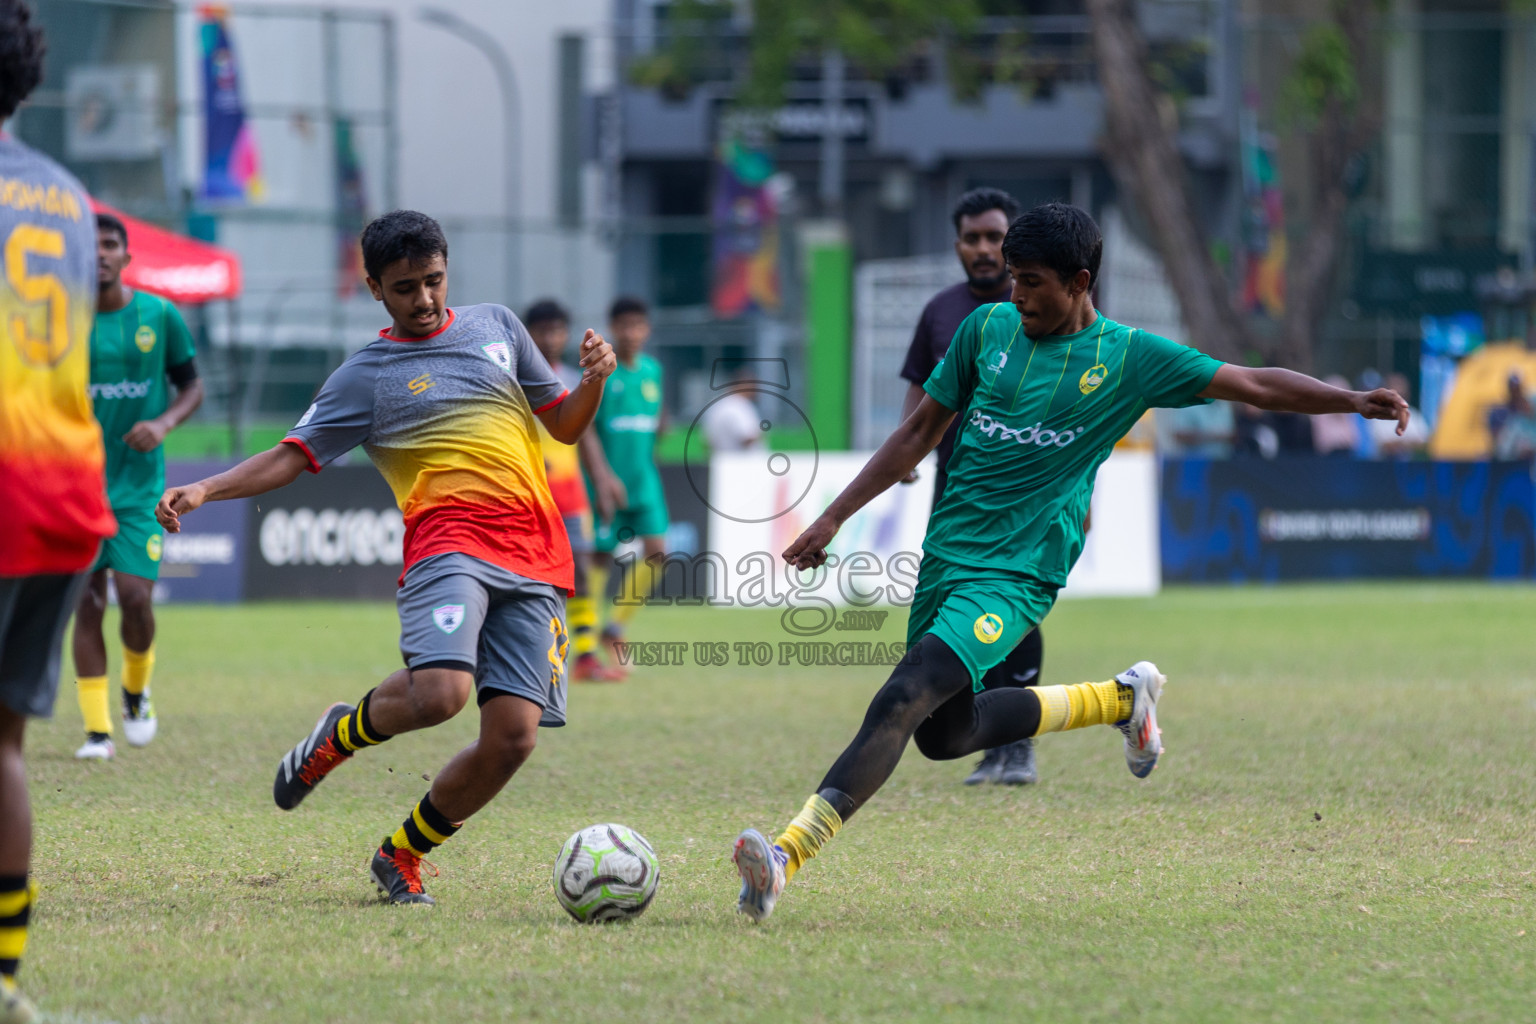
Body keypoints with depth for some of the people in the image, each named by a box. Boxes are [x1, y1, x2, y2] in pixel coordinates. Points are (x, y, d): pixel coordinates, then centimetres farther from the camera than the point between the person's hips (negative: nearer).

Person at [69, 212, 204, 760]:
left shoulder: (159, 316, -1)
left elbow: (192, 385, 8)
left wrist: (164, 423, -10)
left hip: (140, 483, 0)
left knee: (135, 596, -10)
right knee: (88, 602, -3)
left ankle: (137, 690, 20)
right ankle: (97, 729, 5)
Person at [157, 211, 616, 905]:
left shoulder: (496, 326, 20)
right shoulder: (365, 377, 9)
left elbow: (564, 425, 25)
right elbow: (292, 457, 5)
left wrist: (594, 380, 4)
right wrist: (204, 491, -9)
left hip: (537, 561, 4)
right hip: (450, 541, -4)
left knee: (512, 736, -8)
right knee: (438, 692, -31)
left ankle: (402, 855, 14)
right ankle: (346, 731, 4)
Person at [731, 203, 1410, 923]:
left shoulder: (1127, 358, -4)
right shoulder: (989, 328, 6)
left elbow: (1256, 386, -2)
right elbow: (920, 432, 15)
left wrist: (1352, 400, -16)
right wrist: (834, 518, 12)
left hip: (1016, 574, -6)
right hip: (945, 555, 6)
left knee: (903, 700, -23)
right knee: (945, 733, 14)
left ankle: (787, 857, -30)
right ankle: (1122, 700, 31)